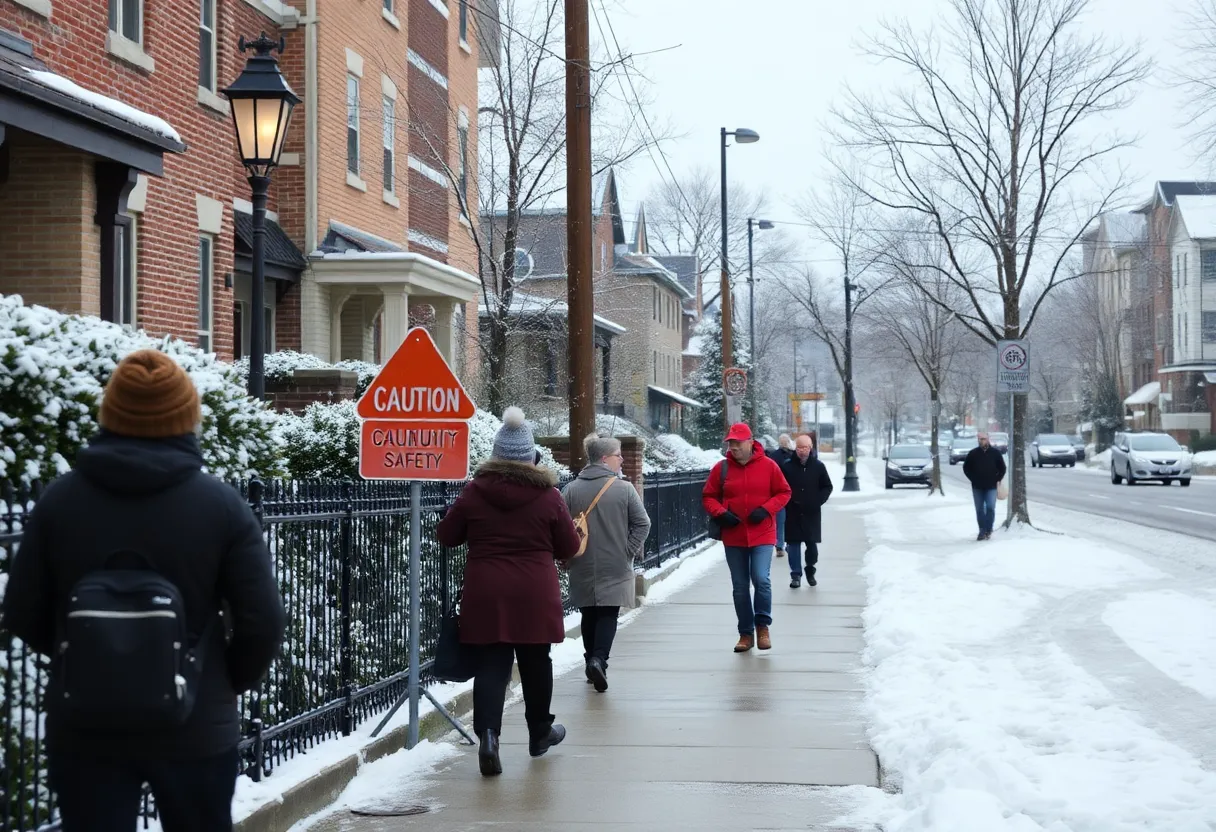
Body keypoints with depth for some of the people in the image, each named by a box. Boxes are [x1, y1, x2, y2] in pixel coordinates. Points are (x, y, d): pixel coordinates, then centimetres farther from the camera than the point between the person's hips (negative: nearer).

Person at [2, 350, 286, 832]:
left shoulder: (59, 499, -4)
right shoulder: (220, 504, -8)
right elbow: (263, 621, -9)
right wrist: (230, 682, 10)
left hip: (83, 730, 1)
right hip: (193, 728, -1)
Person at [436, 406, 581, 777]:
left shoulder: (473, 493, -2)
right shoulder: (548, 496, -5)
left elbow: (446, 535, 7)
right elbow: (569, 548, 1)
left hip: (485, 594, 0)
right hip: (535, 596, 0)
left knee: (491, 665, 2)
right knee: (535, 662, 15)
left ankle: (488, 732, -19)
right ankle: (540, 732, 31)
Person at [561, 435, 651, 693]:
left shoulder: (572, 490, -2)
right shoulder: (624, 488, -8)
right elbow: (642, 524, -9)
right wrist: (628, 551, 0)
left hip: (582, 567, 3)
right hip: (615, 567, -3)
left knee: (589, 615, 16)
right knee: (608, 614, 1)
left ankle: (592, 661, 21)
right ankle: (599, 659, -17)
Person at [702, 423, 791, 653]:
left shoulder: (768, 465, -3)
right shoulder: (721, 468, 1)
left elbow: (783, 492, 3)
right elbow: (708, 497, 7)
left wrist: (765, 510, -12)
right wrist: (720, 513, -11)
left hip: (762, 534, -2)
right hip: (733, 536, 2)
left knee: (761, 579, -16)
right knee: (740, 587, 7)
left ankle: (763, 625, 5)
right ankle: (746, 634, 19)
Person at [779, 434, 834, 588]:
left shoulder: (818, 466, 1)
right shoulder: (787, 466, -2)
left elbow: (827, 487, 8)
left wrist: (818, 501, -6)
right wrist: (788, 501, -10)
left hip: (812, 513, 1)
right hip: (793, 513, -1)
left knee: (812, 544, 6)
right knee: (794, 544, -1)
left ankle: (810, 571, 25)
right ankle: (796, 575, 4)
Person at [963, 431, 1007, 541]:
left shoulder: (995, 453, 3)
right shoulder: (972, 453, 3)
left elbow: (1002, 468, 11)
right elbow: (966, 468, 11)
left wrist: (997, 479, 1)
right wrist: (973, 479, 1)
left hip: (991, 487, -1)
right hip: (977, 487, 1)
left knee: (990, 508, -11)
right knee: (980, 510, 5)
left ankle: (988, 530, -2)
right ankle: (982, 531, 11)